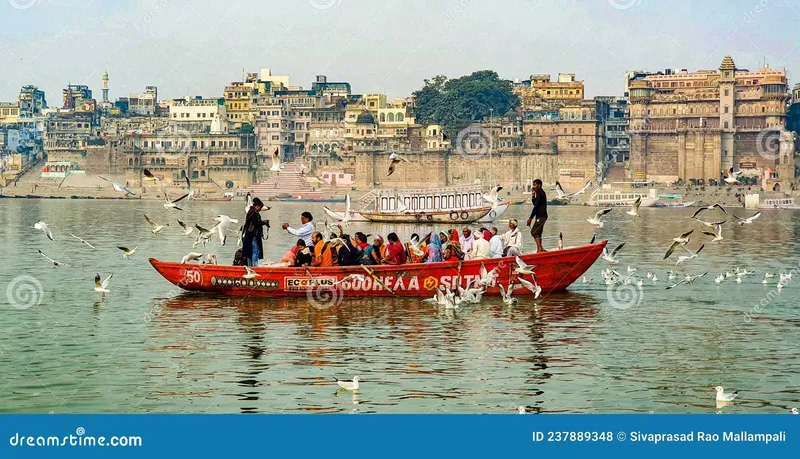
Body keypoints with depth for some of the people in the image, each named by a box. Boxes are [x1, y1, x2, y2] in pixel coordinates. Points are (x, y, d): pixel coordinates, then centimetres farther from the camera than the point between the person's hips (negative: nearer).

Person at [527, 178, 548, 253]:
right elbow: (535, 204, 22)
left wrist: (530, 218, -18)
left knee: (534, 232, -13)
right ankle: (539, 250, 12)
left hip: (540, 216, -10)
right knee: (538, 233, 11)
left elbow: (536, 206, -18)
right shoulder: (542, 193, 19)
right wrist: (533, 196, 8)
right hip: (542, 216, 10)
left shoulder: (539, 193, -13)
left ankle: (540, 248, -17)